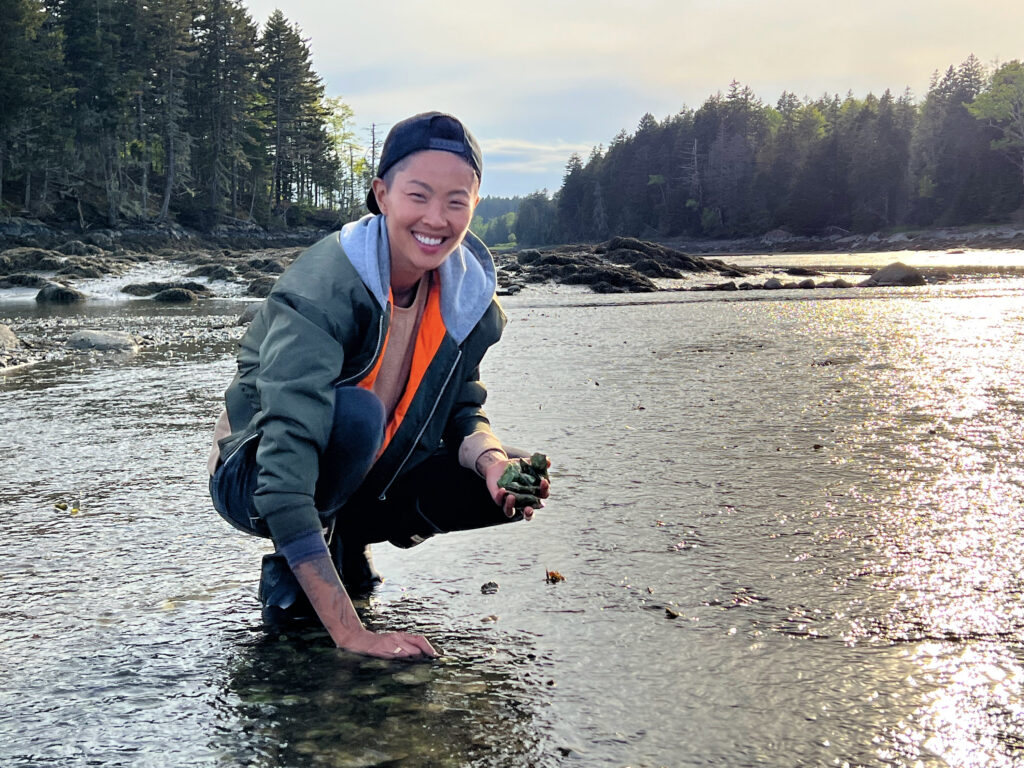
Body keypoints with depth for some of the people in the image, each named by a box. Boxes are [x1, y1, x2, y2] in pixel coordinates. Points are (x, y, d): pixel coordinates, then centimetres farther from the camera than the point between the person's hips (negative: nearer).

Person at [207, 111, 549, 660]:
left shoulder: (469, 295, -10)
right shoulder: (321, 291, -31)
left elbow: (462, 411, 2)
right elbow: (284, 474, -38)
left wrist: (492, 459, -25)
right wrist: (349, 631, -41)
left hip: (366, 481, 7)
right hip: (254, 481, -6)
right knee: (355, 411, -37)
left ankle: (343, 540, 8)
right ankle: (290, 573, -10)